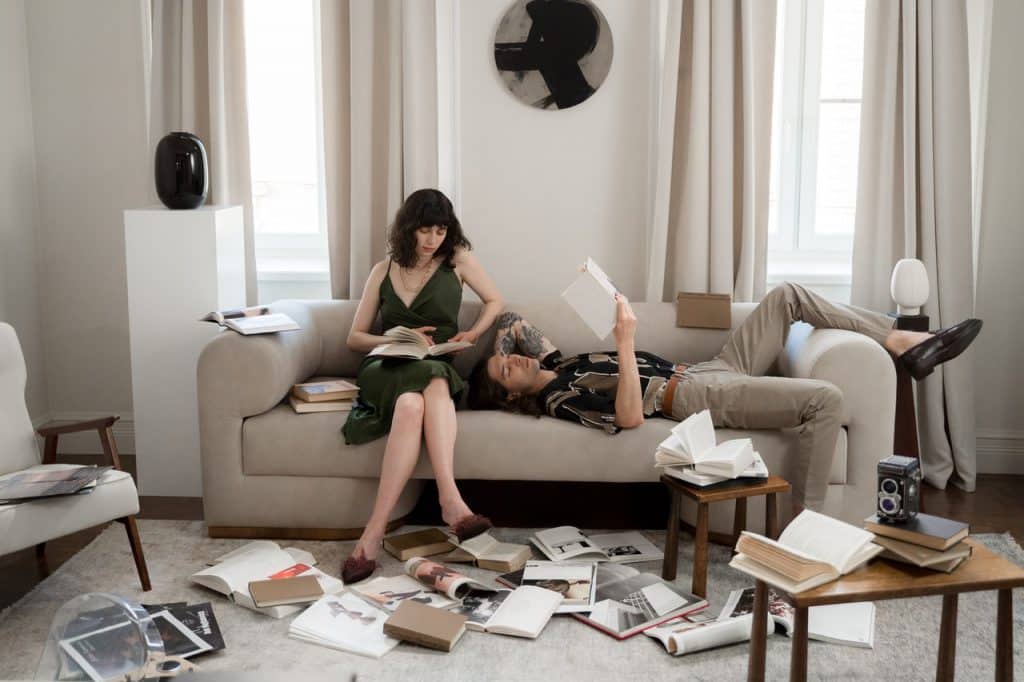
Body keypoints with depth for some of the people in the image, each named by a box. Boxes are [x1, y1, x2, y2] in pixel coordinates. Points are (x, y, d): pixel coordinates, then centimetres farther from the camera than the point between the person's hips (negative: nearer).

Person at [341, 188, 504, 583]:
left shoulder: (457, 259, 11)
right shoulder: (384, 271, 15)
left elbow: (495, 301, 23)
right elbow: (354, 337, 16)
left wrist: (472, 334, 3)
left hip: (437, 369, 0)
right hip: (385, 367, 0)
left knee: (413, 404, -39)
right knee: (412, 401, -39)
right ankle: (450, 501, -46)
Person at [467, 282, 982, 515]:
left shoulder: (558, 367, 14)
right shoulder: (557, 400, -13)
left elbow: (515, 324, 24)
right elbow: (630, 416, -28)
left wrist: (510, 330, 0)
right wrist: (626, 337, -29)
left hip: (702, 371, 10)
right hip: (698, 397, -10)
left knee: (788, 295, 5)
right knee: (825, 398, -26)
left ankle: (906, 344, 6)